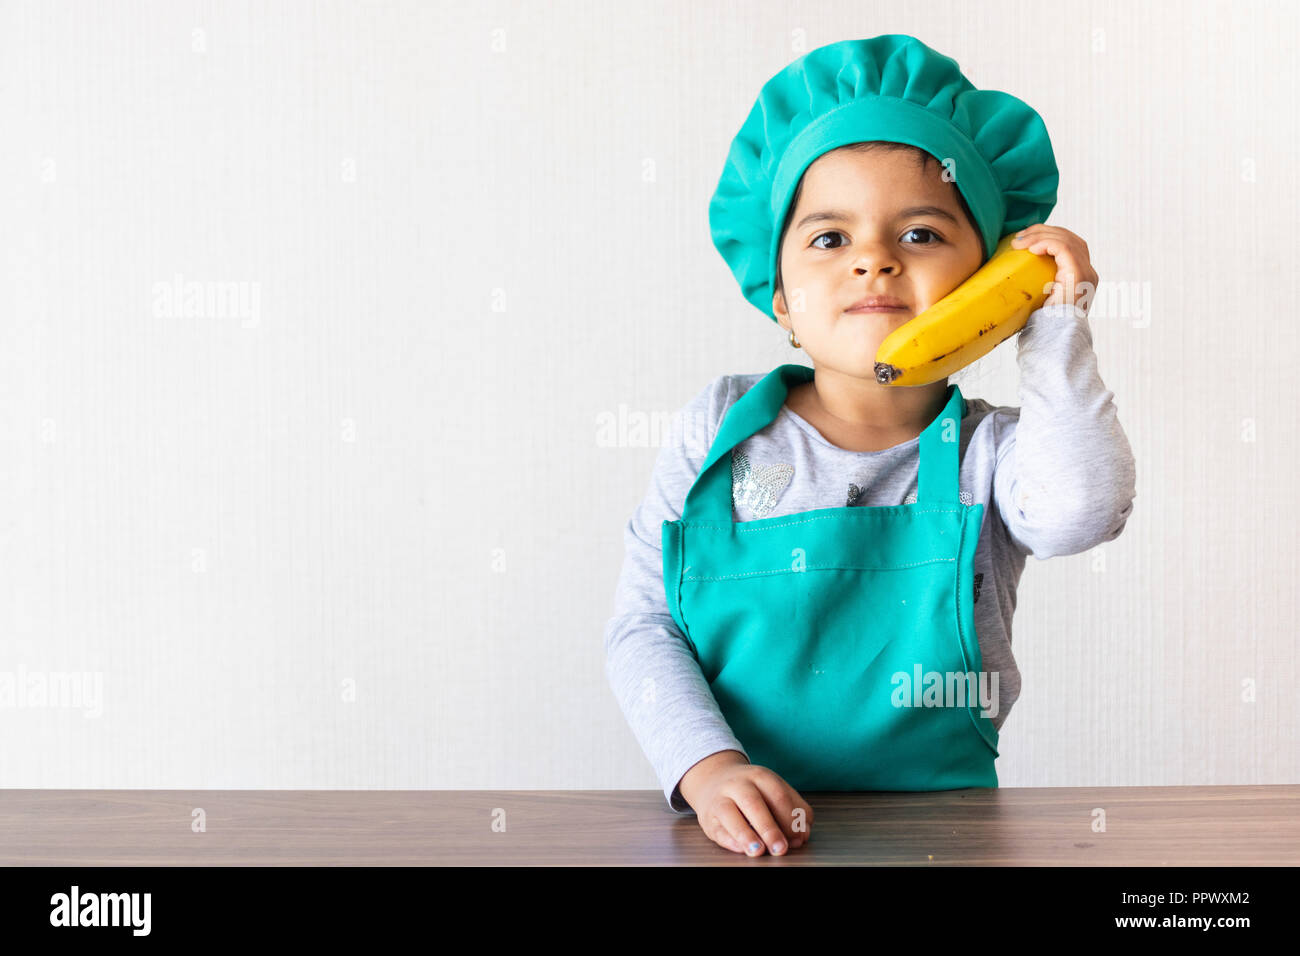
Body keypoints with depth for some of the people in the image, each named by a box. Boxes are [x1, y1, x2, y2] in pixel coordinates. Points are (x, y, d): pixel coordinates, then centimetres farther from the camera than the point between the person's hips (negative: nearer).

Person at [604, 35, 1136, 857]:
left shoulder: (988, 451, 2)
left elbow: (1079, 510, -20)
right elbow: (642, 623, 0)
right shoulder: (721, 429, 2)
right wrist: (707, 767, -15)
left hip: (937, 827, -1)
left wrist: (1057, 322, -11)